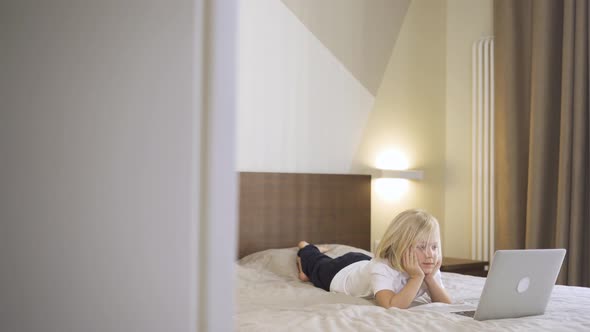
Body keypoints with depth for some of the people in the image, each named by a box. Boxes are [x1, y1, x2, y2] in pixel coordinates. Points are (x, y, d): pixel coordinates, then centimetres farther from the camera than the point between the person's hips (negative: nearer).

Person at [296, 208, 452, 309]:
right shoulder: (381, 268, -51)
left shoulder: (427, 269, -31)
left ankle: (322, 250, 58)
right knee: (317, 267, 30)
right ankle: (305, 248, 59)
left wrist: (430, 278, -43)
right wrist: (417, 277, -59)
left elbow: (446, 304, -27)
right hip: (339, 273, -4)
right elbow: (391, 306, -65)